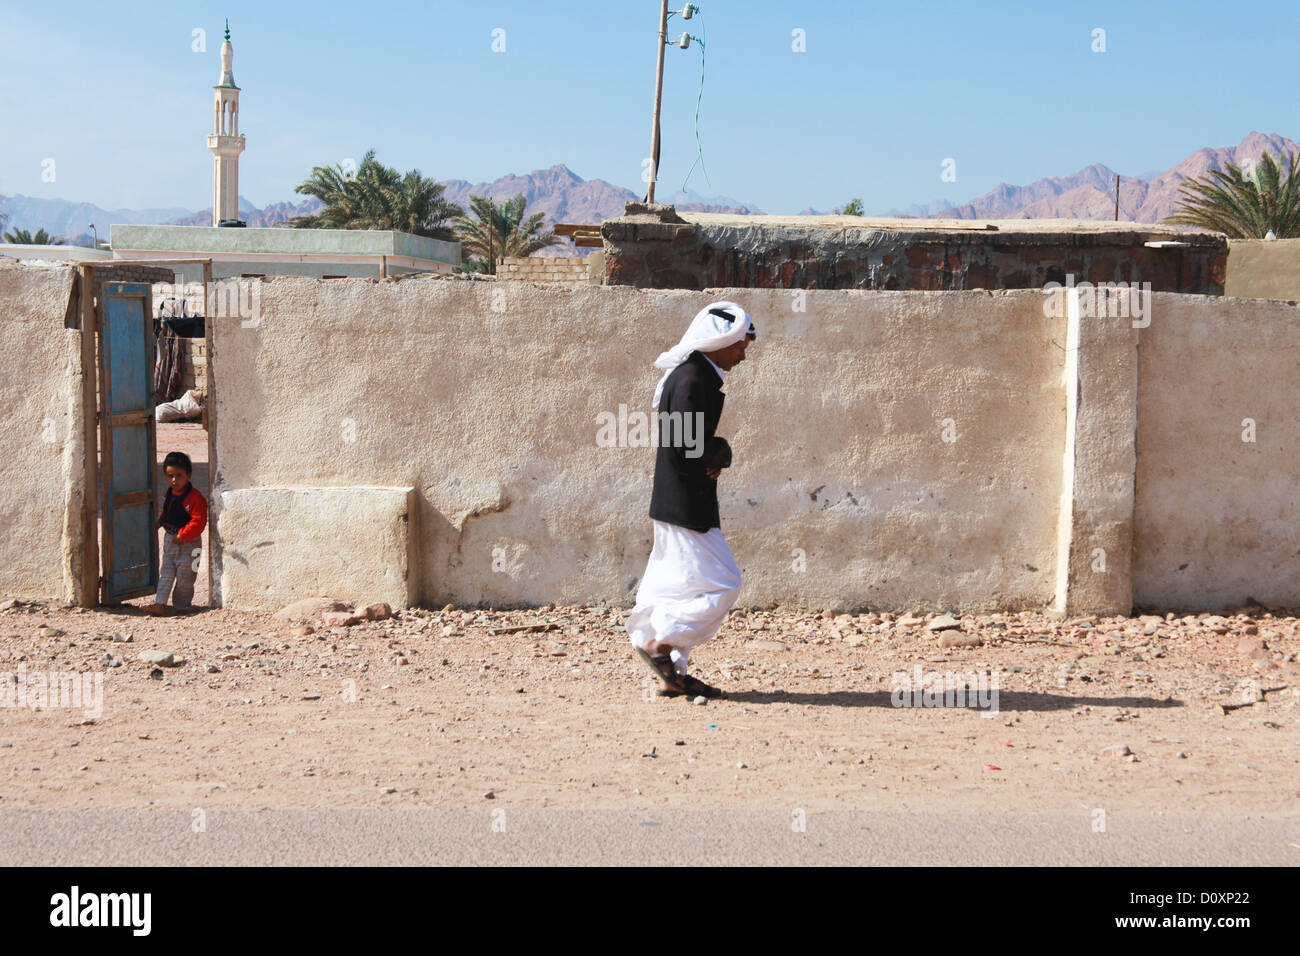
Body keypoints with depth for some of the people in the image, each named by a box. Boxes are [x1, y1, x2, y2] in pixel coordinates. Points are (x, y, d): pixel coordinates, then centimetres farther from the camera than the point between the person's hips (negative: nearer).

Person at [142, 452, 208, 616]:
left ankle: (182, 605, 16)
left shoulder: (195, 498, -20)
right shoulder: (170, 494, 6)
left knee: (184, 576, 2)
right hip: (169, 540, 7)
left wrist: (182, 536, -23)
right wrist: (160, 521, 9)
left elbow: (198, 522, -23)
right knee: (165, 573, 4)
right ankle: (160, 604, 2)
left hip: (187, 543, -7)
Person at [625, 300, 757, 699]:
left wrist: (719, 451, -2)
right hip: (686, 504, -10)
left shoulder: (701, 375, 16)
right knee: (720, 584, -6)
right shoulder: (692, 379, -17)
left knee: (683, 587, 13)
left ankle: (672, 675, 18)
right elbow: (684, 448, -24)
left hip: (680, 503, 10)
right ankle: (658, 642, 0)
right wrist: (714, 458, -6)